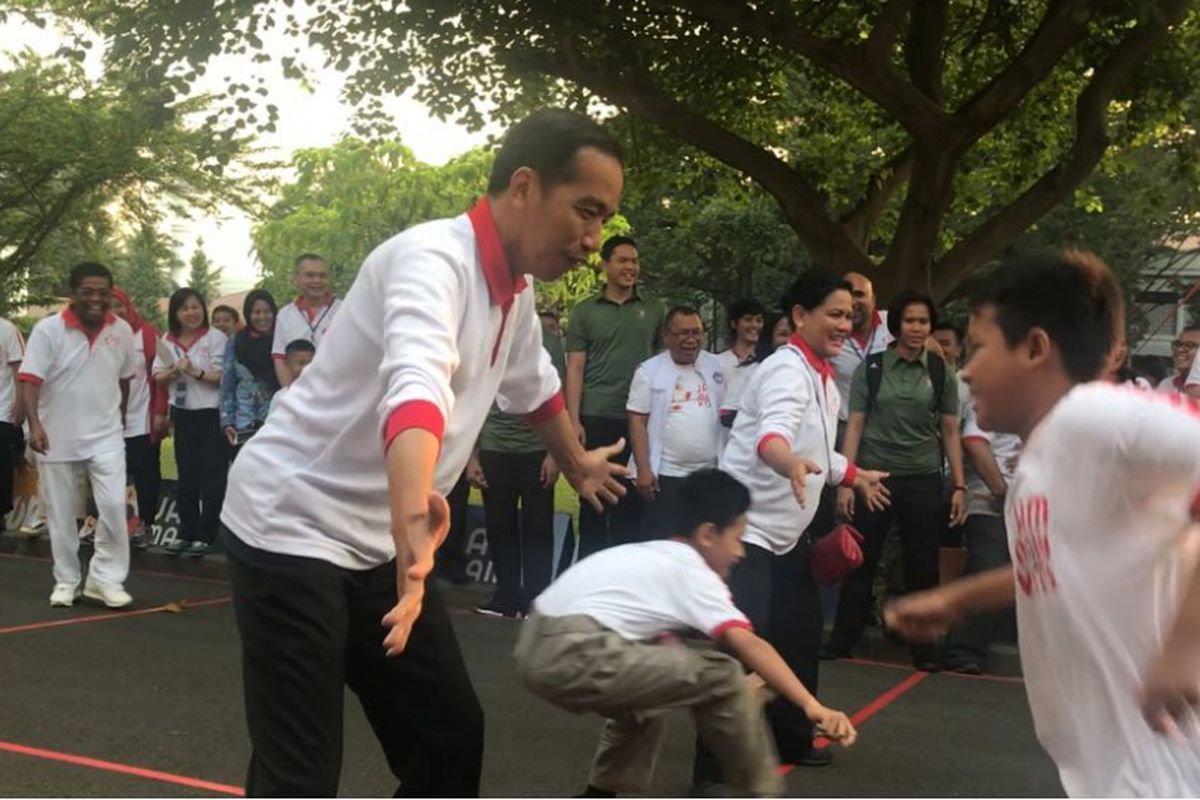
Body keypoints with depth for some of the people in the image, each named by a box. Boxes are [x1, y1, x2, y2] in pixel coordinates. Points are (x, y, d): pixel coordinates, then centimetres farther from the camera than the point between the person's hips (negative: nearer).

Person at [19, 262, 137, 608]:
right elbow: (30, 380, -16)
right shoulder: (48, 329, -11)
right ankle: (66, 580, 22)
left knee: (114, 506, -10)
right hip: (56, 437, -1)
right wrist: (34, 424, -28)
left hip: (106, 436, 1)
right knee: (60, 514, 8)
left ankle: (106, 578, 3)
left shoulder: (123, 331, -1)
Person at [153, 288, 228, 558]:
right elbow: (158, 377, 7)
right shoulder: (168, 340, 7)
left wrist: (195, 372, -23)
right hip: (182, 415, 5)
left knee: (211, 476, -2)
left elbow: (223, 377, -11)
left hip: (211, 414, -5)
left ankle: (207, 535, 5)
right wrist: (174, 371, -13)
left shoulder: (216, 338, -7)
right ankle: (187, 531, 22)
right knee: (186, 475, 13)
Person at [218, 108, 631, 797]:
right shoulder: (434, 258, -22)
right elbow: (414, 386, -43)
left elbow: (535, 385, 28)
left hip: (381, 545, 9)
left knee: (452, 734, 12)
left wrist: (578, 465, 43)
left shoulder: (516, 294, 6)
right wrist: (414, 515, -60)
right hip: (293, 528, -9)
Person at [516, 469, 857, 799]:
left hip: (538, 648, 10)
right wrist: (812, 706, -16)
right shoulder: (691, 570, 1)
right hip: (572, 655, -10)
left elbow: (656, 641, 31)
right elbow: (748, 645, -11)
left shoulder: (647, 558, 25)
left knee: (650, 678, 34)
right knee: (721, 676, -3)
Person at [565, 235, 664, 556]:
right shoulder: (585, 312, 5)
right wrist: (574, 421, -7)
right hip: (596, 418, -1)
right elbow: (575, 369, 1)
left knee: (632, 501, 6)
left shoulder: (654, 310, 10)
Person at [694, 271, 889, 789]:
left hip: (790, 531, 10)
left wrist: (856, 477, 39)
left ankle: (790, 738, 34)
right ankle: (712, 768, -9)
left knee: (801, 633, 16)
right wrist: (793, 464, -63)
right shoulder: (788, 369, -20)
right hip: (747, 527, -10)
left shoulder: (824, 378, 10)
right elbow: (772, 433, -42)